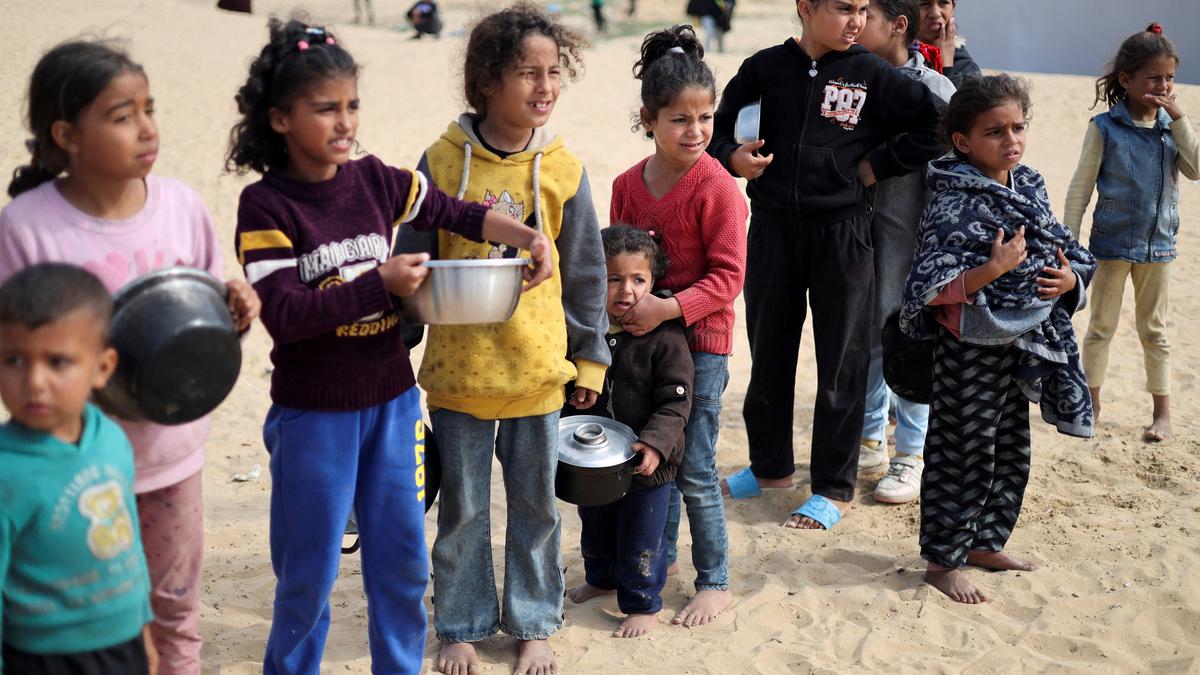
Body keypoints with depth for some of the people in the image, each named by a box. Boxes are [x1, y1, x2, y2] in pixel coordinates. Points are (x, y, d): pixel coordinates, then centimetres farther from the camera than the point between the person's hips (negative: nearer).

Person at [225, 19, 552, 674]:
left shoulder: (374, 179, 1)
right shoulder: (266, 205, -13)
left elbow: (458, 214, 12)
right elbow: (283, 314, -20)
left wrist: (528, 237, -3)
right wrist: (380, 282, -22)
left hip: (392, 402, 5)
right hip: (313, 415, -4)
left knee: (403, 560, 13)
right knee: (310, 572, 9)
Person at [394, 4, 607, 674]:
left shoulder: (562, 168, -4)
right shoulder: (444, 160, -6)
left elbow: (586, 272, 4)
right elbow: (411, 260, 3)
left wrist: (591, 358, 7)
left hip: (537, 367, 1)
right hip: (458, 368, 0)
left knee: (536, 504, 13)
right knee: (462, 507, 12)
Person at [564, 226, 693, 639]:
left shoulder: (664, 337, -17)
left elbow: (675, 402, -19)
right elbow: (568, 394, 9)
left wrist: (655, 443, -31)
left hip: (646, 464, -5)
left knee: (640, 538, 7)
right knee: (595, 528, 25)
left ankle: (643, 604, 27)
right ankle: (602, 578, 50)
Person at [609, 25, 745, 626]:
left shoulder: (717, 188, -15)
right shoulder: (628, 185, 2)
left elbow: (728, 277, -16)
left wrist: (667, 308, -24)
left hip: (699, 338, -6)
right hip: (642, 335, 6)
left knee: (694, 469, -1)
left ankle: (715, 582, 14)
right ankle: (659, 554, 36)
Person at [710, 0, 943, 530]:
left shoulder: (871, 74, -2)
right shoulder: (765, 68, 2)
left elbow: (938, 122, -2)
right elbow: (718, 125, 10)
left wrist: (878, 165, -5)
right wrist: (731, 156, -10)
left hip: (842, 233, -2)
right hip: (772, 230, 2)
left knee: (842, 361, 4)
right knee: (768, 352, 14)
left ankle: (834, 489, 15)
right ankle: (771, 466, 33)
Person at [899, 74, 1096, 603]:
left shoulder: (1031, 191, 7)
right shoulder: (954, 205, -18)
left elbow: (1067, 254, 16)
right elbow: (932, 290, -24)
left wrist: (1070, 278, -6)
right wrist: (995, 268, -29)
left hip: (1022, 345, 8)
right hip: (970, 347, -8)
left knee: (1011, 451, 19)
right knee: (962, 455, 2)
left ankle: (986, 543, 36)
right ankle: (942, 560, 15)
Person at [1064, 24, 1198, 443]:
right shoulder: (1105, 127, -9)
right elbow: (1081, 187, -7)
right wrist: (1068, 241, -10)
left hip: (1158, 244, 3)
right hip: (1113, 242, -3)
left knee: (1154, 329, 12)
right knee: (1101, 326, 8)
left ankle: (1163, 412, 19)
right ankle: (1091, 403, 20)